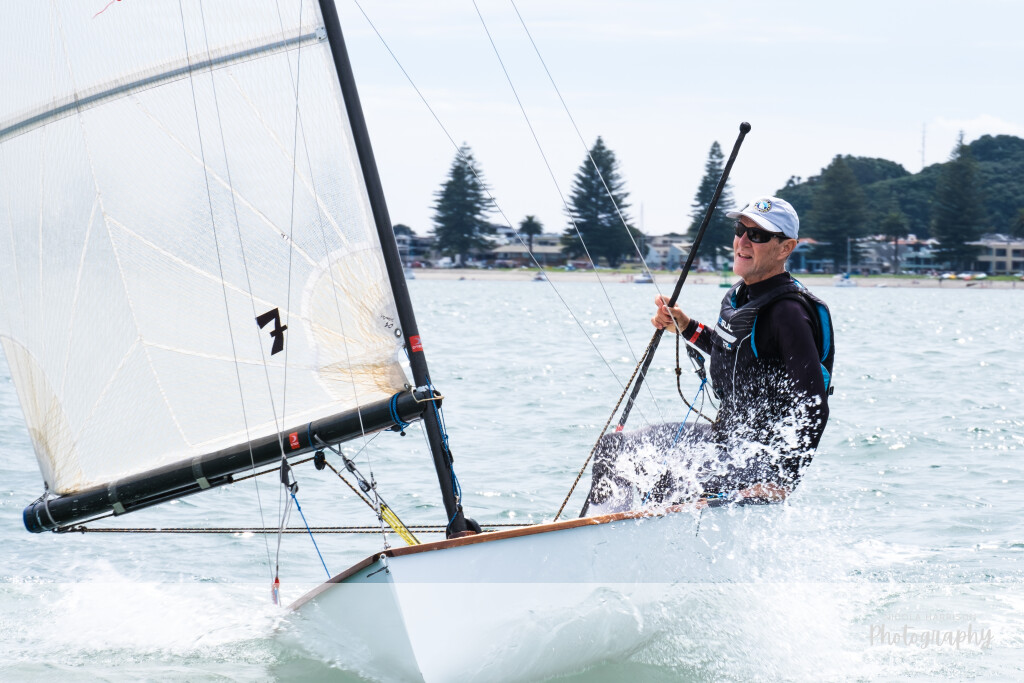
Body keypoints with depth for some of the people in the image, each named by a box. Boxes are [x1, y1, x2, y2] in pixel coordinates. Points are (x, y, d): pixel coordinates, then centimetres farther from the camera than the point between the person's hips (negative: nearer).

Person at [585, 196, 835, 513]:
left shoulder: (788, 312, -23)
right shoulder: (739, 296, 5)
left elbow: (813, 409, -27)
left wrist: (780, 482, -32)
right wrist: (686, 327, 14)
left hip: (761, 459, -10)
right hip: (726, 437, 10)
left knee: (667, 487, -32)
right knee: (612, 447, 16)